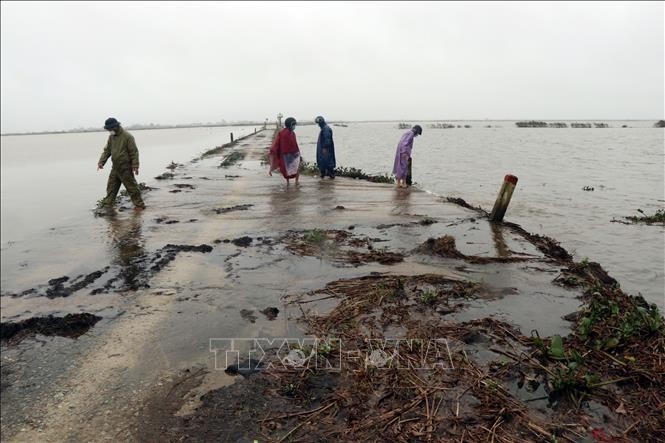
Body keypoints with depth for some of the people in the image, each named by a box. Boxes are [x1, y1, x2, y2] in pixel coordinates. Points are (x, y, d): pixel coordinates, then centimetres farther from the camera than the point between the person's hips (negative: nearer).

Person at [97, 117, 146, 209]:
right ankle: (107, 204, 21)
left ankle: (139, 204, 6)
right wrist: (101, 162, 1)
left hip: (125, 168, -7)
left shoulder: (127, 136, -13)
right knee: (111, 187, 12)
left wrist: (135, 166, -19)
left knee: (132, 187, -2)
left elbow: (134, 152, -14)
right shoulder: (111, 137, 9)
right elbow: (107, 150, 13)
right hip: (115, 167, 7)